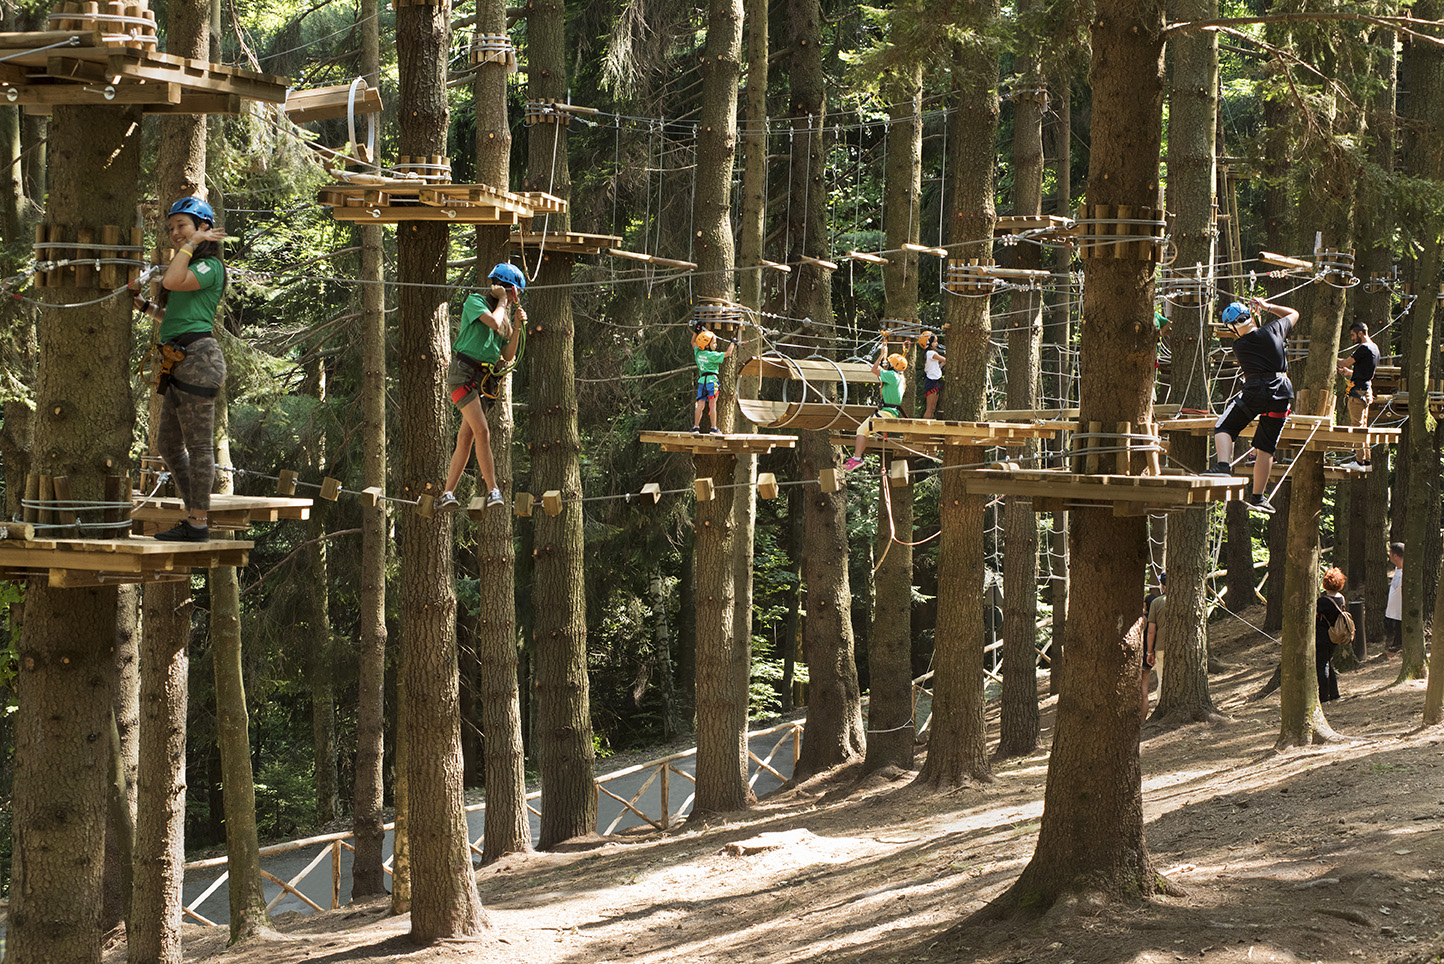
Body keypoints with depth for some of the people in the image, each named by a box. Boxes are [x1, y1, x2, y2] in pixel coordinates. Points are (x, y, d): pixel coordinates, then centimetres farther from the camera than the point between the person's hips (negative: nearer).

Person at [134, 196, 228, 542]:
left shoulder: (210, 267, -7)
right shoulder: (194, 268, 22)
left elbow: (172, 281, -25)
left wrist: (193, 242, -16)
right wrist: (144, 305, 22)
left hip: (197, 358, -11)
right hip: (180, 364, 11)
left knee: (199, 445, -5)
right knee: (167, 443, 14)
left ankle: (199, 524, -1)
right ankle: (194, 512, 21)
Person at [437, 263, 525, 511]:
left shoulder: (505, 314, 21)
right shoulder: (475, 300, 0)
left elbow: (508, 356, 17)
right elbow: (493, 323, -20)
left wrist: (517, 327, 6)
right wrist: (502, 302, -3)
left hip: (485, 380, 8)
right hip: (464, 372, -8)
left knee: (466, 439, 2)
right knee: (482, 431, -18)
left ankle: (447, 494, 3)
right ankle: (493, 490, -18)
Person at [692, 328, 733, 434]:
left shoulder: (698, 352, 8)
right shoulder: (712, 355, -8)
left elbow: (693, 342, 27)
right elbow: (727, 353, -2)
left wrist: (697, 332, 30)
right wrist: (732, 343, 13)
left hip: (701, 380, 5)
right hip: (711, 379, -5)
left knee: (700, 404, 5)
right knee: (712, 404, -3)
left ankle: (696, 427, 2)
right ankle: (714, 428, -3)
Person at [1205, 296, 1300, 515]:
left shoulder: (1238, 346, 4)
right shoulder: (1274, 330, 5)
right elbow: (1293, 314, 25)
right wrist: (1268, 307, 25)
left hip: (1254, 391, -3)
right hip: (1281, 393, 3)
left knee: (1224, 428, 6)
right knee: (1266, 448, 8)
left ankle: (1224, 463, -23)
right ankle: (1257, 497, 11)